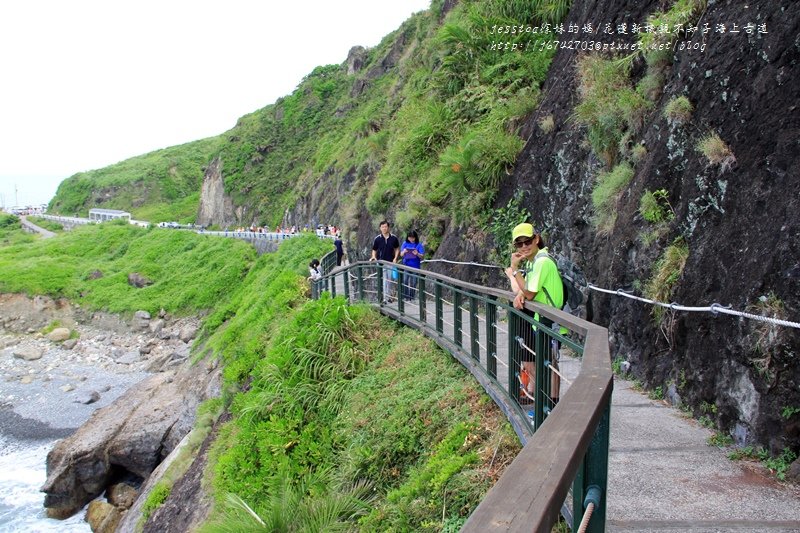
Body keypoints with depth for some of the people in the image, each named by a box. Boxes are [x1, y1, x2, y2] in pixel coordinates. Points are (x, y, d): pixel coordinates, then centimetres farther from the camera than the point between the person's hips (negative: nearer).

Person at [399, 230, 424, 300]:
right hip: (406, 265, 1)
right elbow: (401, 254, 4)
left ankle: (411, 297, 16)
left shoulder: (419, 245, -1)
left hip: (415, 266, -1)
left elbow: (422, 256, -6)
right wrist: (404, 252, -18)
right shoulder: (405, 244, 4)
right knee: (404, 281, -8)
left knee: (413, 283, 5)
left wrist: (417, 254, -27)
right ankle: (404, 297, 0)